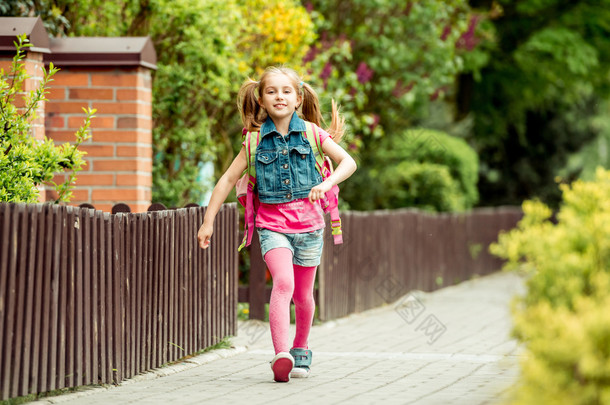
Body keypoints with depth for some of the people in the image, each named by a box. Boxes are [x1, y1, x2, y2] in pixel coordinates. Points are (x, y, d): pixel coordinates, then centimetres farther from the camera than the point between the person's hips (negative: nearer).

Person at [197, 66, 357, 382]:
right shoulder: (256, 140, 1)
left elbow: (348, 162, 1)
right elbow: (228, 179, 6)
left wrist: (327, 183, -18)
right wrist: (208, 221, 5)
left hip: (307, 219, 1)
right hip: (272, 222, -1)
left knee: (302, 294, 12)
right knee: (283, 282, -24)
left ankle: (300, 350, 37)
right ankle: (281, 355, -35)